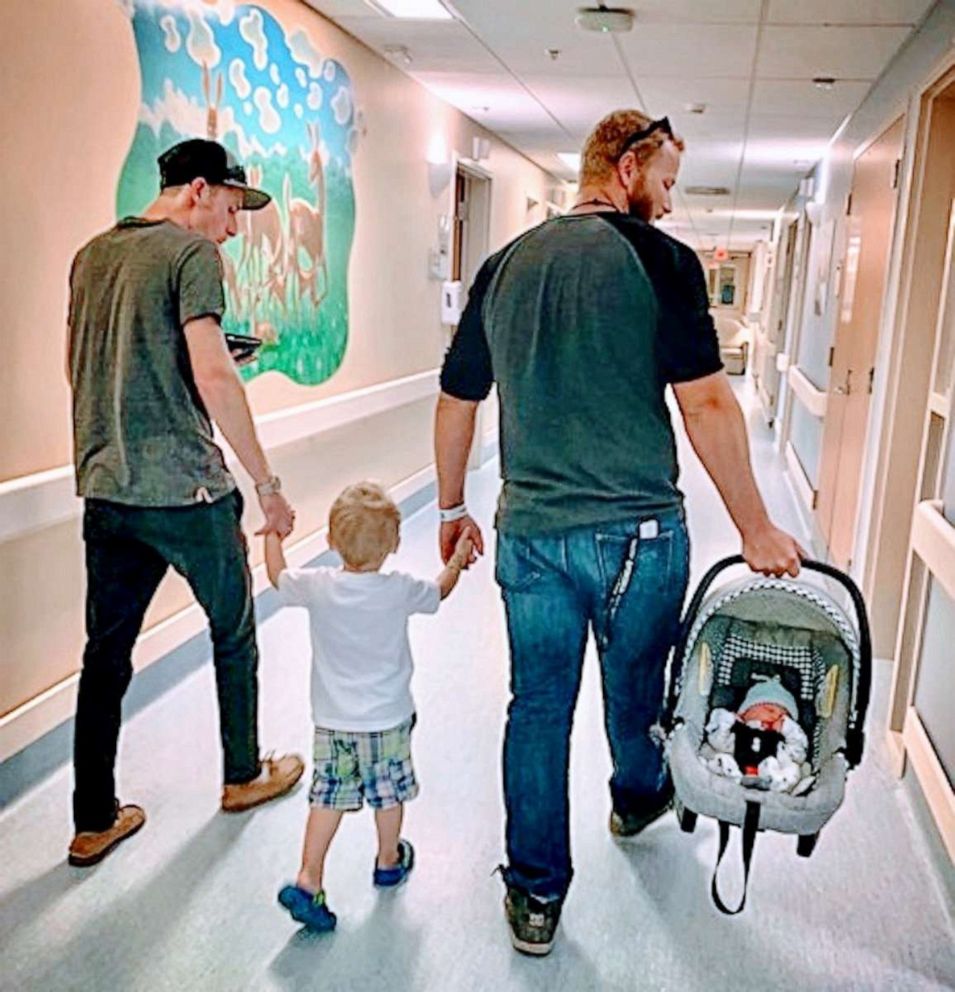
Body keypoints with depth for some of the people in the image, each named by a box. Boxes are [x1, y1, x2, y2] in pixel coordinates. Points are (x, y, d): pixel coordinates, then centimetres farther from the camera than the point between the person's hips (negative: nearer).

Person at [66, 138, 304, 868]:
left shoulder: (91, 255, 14)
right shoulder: (192, 253, -10)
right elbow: (213, 378, -21)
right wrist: (267, 484, -17)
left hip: (105, 488, 7)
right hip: (185, 489, -6)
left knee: (106, 652, 11)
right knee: (234, 630, 14)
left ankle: (94, 822, 20)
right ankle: (244, 775, 30)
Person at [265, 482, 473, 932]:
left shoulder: (317, 587, -14)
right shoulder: (399, 591, -17)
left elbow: (278, 576, 6)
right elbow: (439, 591, 3)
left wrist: (272, 533, 22)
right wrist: (457, 560, 21)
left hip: (332, 721, 1)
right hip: (388, 719, -1)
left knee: (328, 797, 11)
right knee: (389, 793, 19)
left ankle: (307, 880, 5)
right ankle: (389, 861, 39)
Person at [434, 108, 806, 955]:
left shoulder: (504, 265, 7)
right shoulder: (660, 258, -9)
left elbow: (457, 400, 11)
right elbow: (706, 404, -15)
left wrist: (452, 508, 22)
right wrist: (756, 531, -8)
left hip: (530, 531, 3)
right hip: (638, 532, -3)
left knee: (538, 707, 12)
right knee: (636, 691, 22)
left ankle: (536, 895, 22)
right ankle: (638, 799, 50)